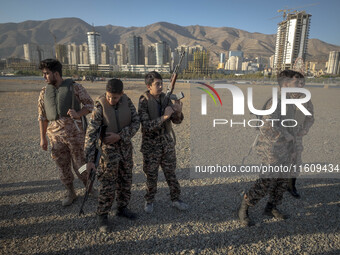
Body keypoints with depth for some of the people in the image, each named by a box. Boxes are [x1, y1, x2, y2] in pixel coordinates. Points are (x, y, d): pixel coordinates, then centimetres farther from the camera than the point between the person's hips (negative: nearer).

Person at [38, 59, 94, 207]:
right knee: (62, 166, 12)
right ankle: (70, 193, 32)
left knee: (79, 165, 4)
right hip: (55, 135, 4)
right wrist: (42, 138, 11)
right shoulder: (44, 92, 10)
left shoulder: (74, 87, -2)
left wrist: (78, 114, -21)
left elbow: (90, 104, -2)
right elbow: (42, 116, 13)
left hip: (75, 133, -4)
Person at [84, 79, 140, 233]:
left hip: (125, 146, 5)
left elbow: (136, 123, -9)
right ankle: (102, 216, 21)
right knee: (108, 185, 1)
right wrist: (90, 159, -26)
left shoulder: (126, 100, -8)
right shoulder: (100, 106, -20)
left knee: (126, 181, 15)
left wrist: (119, 135, -22)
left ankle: (122, 209, 34)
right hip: (108, 149, -4)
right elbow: (91, 133, -22)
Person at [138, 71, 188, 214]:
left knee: (171, 173, 14)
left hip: (167, 142, 4)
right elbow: (146, 126, -23)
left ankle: (176, 199, 32)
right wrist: (164, 117, -32)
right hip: (151, 145, -4)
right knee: (151, 175, 11)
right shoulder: (143, 102, -15)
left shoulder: (166, 98, -2)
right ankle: (149, 201, 34)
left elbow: (177, 121, -1)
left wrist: (178, 112, -23)